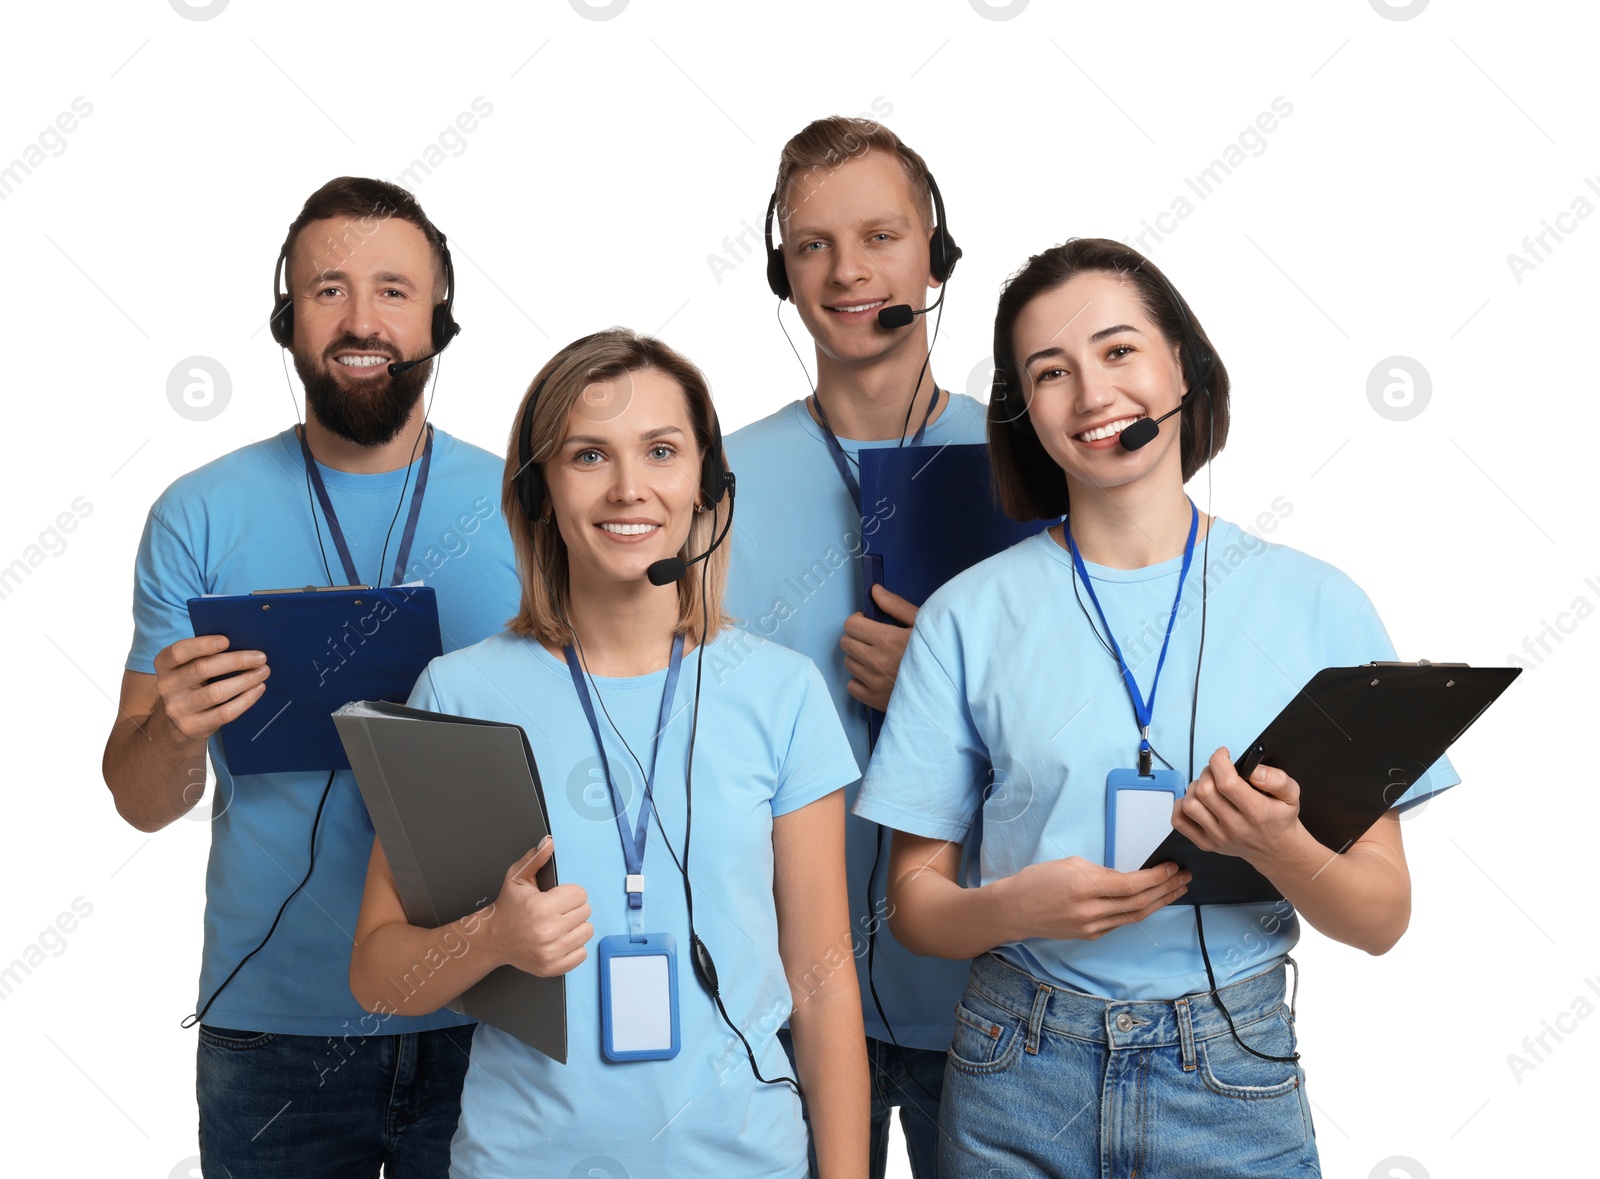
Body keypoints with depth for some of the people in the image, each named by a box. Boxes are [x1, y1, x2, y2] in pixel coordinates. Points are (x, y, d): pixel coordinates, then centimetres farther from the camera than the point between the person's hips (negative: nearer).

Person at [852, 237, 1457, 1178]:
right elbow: (915, 897, 1)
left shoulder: (1317, 605, -2)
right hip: (1021, 1085, 0)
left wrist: (1277, 846, -20)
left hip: (1236, 1084, 0)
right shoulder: (971, 616, -2)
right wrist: (1017, 908, -19)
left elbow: (1382, 917, -1)